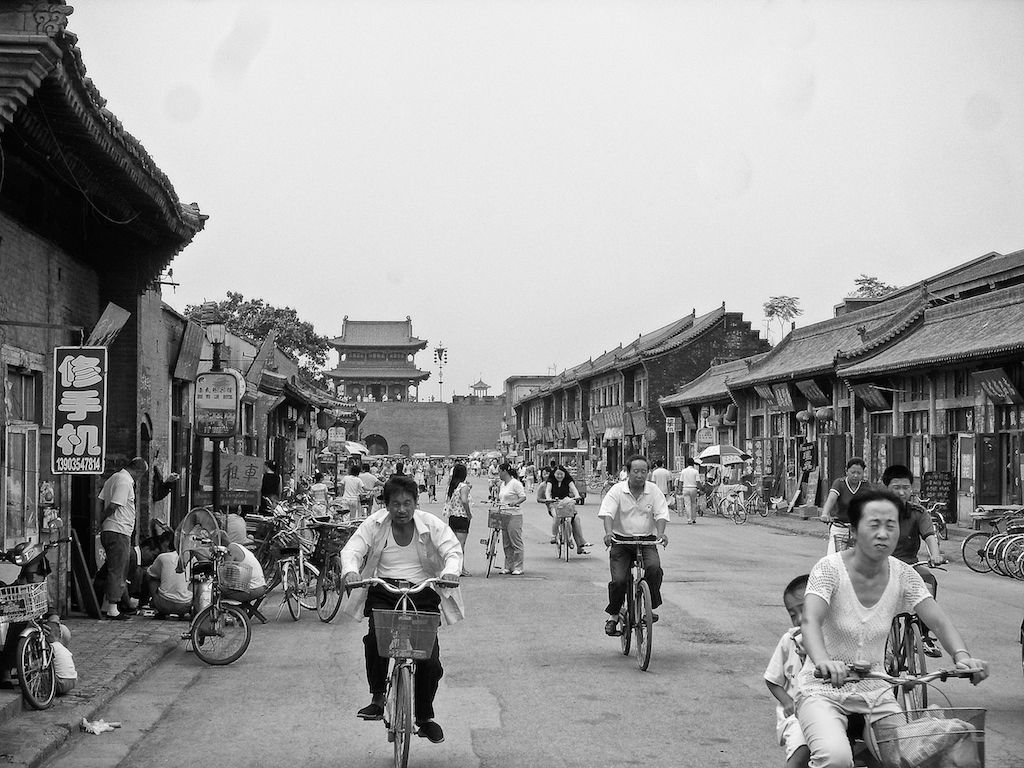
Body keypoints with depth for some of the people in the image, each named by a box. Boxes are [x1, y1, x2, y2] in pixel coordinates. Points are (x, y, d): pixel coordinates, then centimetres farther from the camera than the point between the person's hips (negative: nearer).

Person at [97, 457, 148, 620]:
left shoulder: (113, 478, 17)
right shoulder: (125, 482, -15)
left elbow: (101, 501, 15)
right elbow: (113, 505, -21)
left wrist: (101, 522, 11)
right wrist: (101, 523, -7)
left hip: (109, 532, 10)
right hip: (119, 532, -10)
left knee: (116, 570, 15)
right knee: (117, 571, -6)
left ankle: (105, 606, 19)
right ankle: (112, 609, -4)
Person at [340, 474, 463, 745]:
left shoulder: (431, 525, -1)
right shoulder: (374, 524, 0)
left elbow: (453, 550, -9)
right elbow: (352, 550, -8)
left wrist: (450, 572, -32)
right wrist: (350, 571, -31)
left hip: (423, 593, 0)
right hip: (383, 593, 0)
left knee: (429, 657, -7)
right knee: (376, 638, -28)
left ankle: (425, 717, 13)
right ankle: (377, 697, -8)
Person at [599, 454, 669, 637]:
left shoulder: (653, 490, 1)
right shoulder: (617, 490, -5)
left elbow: (661, 514, -6)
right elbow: (607, 512, -16)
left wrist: (660, 533, -25)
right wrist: (608, 533, -34)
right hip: (621, 541, -1)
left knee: (654, 567, -26)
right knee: (619, 580, -14)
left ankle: (650, 607, -6)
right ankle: (613, 616, 9)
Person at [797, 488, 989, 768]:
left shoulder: (903, 575, -1)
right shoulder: (829, 569, -15)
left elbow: (939, 621, -9)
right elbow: (810, 621, -30)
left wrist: (961, 655, -31)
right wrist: (823, 661, -50)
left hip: (876, 694, 5)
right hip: (825, 690, -5)